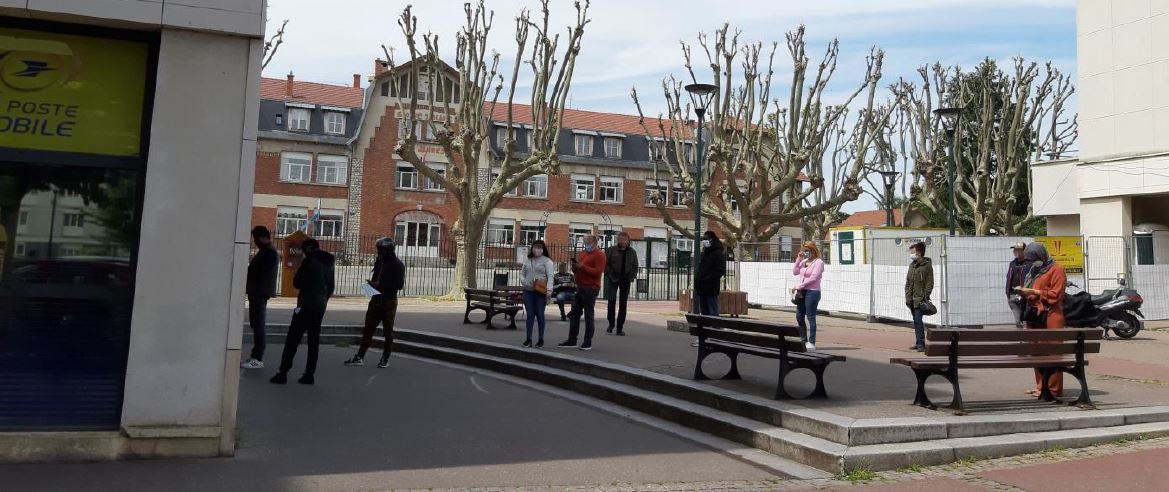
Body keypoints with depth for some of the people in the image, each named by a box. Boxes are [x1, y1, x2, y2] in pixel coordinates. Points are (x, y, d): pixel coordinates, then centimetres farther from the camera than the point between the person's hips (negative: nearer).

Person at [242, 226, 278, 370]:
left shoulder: (269, 252, -14)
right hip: (258, 292, 11)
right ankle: (256, 357, 17)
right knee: (257, 324, 12)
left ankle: (257, 359, -9)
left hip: (260, 292, -11)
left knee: (258, 325, -10)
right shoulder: (265, 251, 19)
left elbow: (258, 272, -19)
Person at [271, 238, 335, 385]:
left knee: (293, 339, -2)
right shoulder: (328, 263, 10)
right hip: (320, 306, 7)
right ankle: (309, 374, 9)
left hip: (306, 305, -7)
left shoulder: (309, 261, -11)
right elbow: (331, 287, 15)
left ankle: (283, 373, -4)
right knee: (314, 340, 9)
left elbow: (297, 283, -6)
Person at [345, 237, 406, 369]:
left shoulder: (398, 265, -9)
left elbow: (399, 285, -16)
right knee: (368, 329, 5)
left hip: (389, 301, -6)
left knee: (388, 331, 4)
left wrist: (380, 284, -20)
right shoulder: (379, 262, 12)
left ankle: (385, 359, 13)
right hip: (376, 300, 6)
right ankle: (360, 357, 8)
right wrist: (372, 284, -2)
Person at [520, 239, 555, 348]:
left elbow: (550, 276, -9)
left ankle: (541, 339, 10)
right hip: (528, 291, 4)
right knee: (529, 314, 5)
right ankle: (529, 338, 10)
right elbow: (522, 273, 19)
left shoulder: (547, 261, -1)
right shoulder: (527, 260, 15)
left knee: (540, 314, 0)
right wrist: (523, 281, -3)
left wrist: (549, 290, -21)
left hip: (541, 291, -4)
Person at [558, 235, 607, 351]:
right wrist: (575, 266, 1)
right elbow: (577, 271, 24)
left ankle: (588, 342, 2)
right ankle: (572, 340, 15)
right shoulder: (583, 253, 19)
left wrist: (582, 266, -19)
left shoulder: (599, 255, -6)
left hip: (591, 288, -8)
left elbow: (597, 272, -18)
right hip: (580, 287, 8)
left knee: (588, 315, -4)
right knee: (574, 314, 9)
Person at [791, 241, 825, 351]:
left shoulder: (818, 262, -8)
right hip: (802, 292, 8)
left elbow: (813, 278, -16)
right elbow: (795, 272, 9)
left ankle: (811, 343, 0)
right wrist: (799, 259, 1)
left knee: (811, 317, -5)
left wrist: (798, 286, -15)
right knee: (799, 317, 10)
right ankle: (803, 340, 20)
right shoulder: (804, 261, 15)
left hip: (812, 292, -8)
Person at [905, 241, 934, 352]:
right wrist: (907, 296, 10)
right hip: (912, 299, 7)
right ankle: (918, 343, 17)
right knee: (916, 321, 11)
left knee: (918, 320, -12)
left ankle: (921, 344, -9)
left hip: (920, 299, -7)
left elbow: (930, 284, -9)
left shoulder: (927, 265, -7)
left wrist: (925, 297, -15)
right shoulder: (912, 265, 14)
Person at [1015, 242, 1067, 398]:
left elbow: (1055, 294, -12)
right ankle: (1041, 385, 14)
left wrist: (1033, 291, -13)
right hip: (1034, 316, 8)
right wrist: (1024, 291, 10)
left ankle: (1053, 388, -4)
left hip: (1050, 317, -8)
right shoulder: (1033, 271, 23)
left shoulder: (1056, 270, -3)